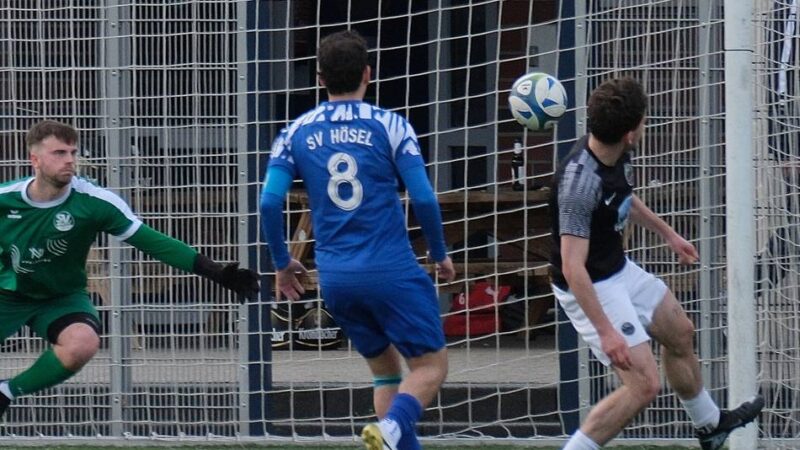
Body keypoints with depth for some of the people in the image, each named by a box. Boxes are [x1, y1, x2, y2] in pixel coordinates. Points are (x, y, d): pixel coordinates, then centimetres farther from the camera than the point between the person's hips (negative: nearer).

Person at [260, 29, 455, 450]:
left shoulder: (296, 134, 6)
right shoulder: (389, 126, -2)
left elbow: (269, 202, -1)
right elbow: (423, 199, -6)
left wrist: (281, 264, 13)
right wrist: (441, 255, 9)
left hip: (335, 277, 4)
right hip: (392, 270, -4)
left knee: (385, 368, 19)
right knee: (431, 364, 3)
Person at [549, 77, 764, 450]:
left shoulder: (616, 154, -7)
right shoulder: (581, 181, -36)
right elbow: (572, 268, -36)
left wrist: (667, 233, 30)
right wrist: (606, 332, -37)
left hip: (620, 269, 10)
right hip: (591, 288, -10)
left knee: (680, 334, 27)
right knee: (644, 385, -13)